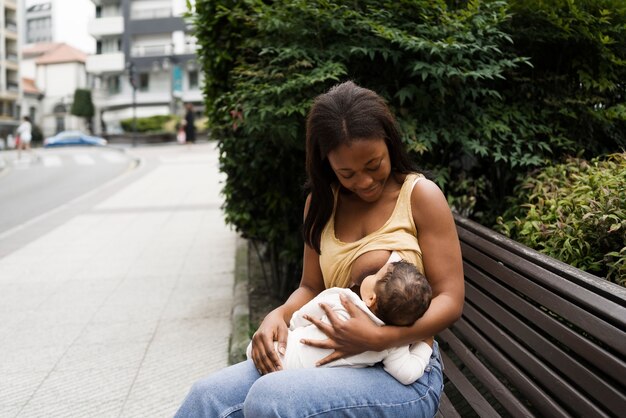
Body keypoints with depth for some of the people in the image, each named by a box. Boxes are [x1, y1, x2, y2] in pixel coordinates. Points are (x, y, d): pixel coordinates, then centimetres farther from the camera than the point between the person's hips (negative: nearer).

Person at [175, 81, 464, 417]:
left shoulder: (420, 195, -6)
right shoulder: (322, 202, 10)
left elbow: (450, 300, -9)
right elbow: (311, 288, 13)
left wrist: (379, 338, -25)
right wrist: (279, 315, -11)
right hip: (335, 356, 5)